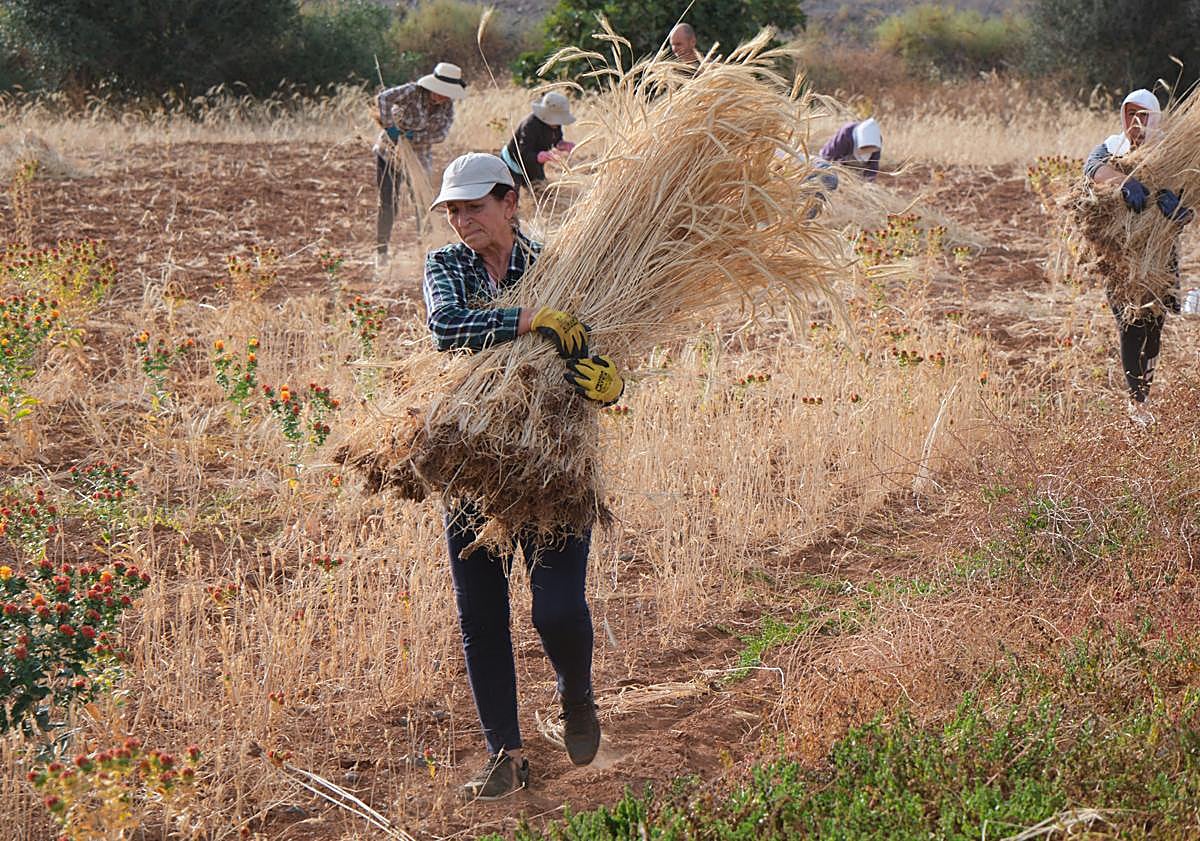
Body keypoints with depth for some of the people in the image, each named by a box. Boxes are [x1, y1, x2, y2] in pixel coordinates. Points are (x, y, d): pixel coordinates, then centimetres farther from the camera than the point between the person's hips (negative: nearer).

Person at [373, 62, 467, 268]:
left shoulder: (447, 105, -8)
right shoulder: (413, 92, -22)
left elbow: (441, 133, -15)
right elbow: (383, 98, -31)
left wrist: (416, 137, -27)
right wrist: (389, 126, -37)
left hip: (419, 156, 4)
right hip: (390, 151, -4)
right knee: (387, 203, -4)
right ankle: (381, 251, 6)